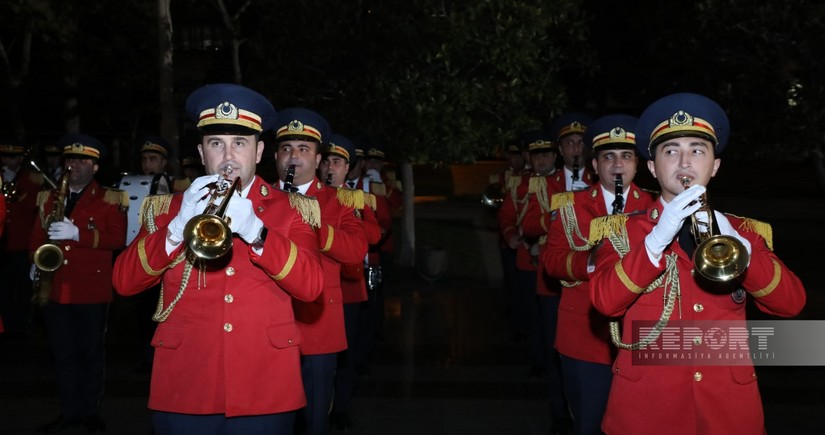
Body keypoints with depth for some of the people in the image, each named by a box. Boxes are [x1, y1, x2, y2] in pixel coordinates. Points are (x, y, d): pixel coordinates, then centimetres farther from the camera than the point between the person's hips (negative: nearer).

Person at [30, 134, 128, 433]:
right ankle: (69, 411, 22)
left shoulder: (109, 200, 1)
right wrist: (36, 261, -1)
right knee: (63, 354, 10)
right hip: (54, 289, 4)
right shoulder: (48, 198, 15)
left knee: (90, 354, 6)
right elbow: (37, 236, 17)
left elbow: (117, 238, -10)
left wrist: (77, 234, -20)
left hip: (92, 291, -4)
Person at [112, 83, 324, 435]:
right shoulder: (169, 208, 8)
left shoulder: (290, 209, 5)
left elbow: (311, 286, -8)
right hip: (186, 390, 1)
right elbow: (123, 282, -1)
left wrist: (257, 232, -21)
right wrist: (178, 227, -15)